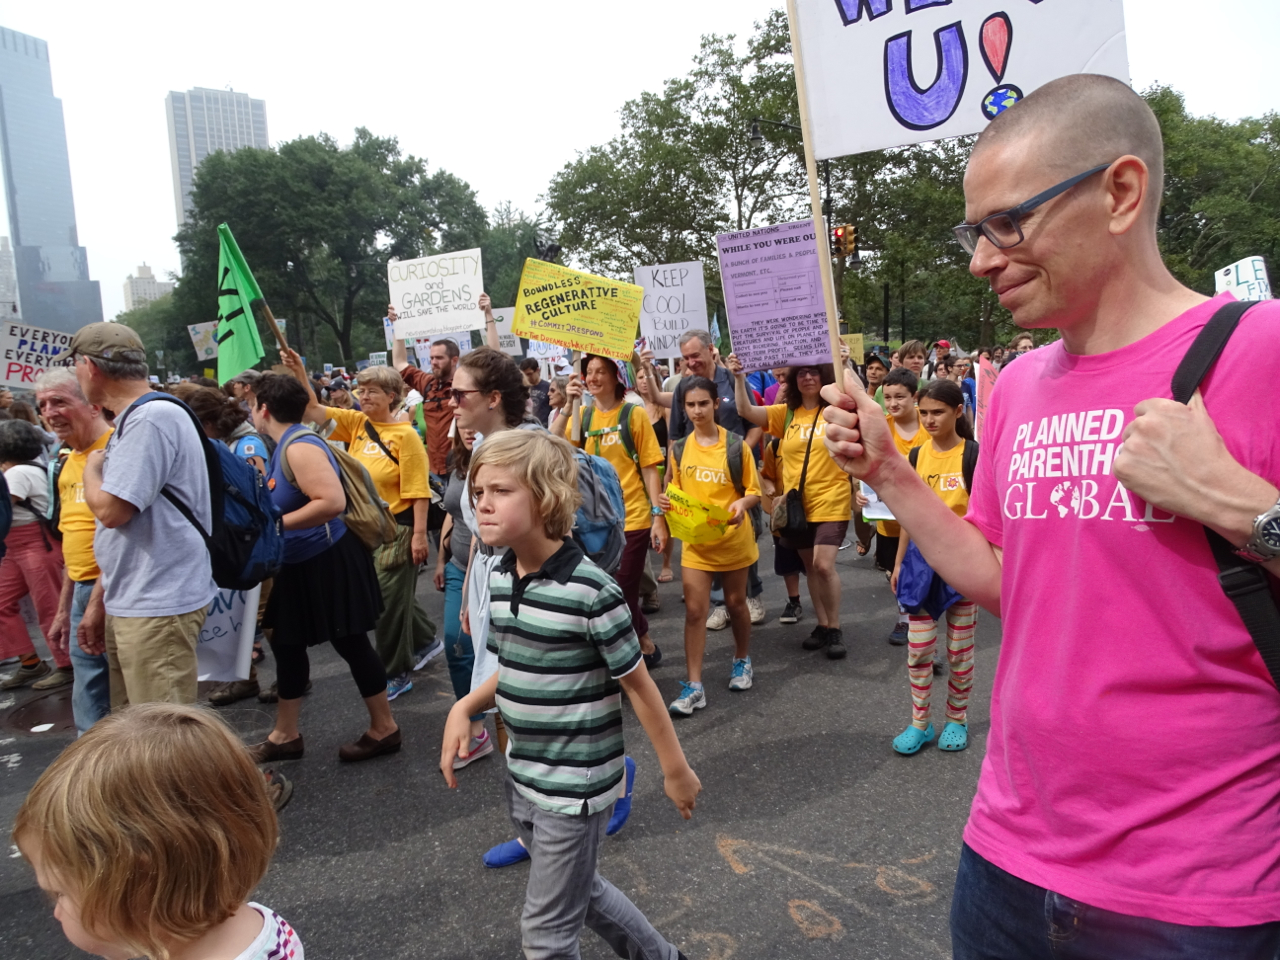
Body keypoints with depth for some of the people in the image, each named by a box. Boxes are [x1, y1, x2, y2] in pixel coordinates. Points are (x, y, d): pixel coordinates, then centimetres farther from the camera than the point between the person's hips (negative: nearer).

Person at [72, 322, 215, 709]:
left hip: (157, 607, -10)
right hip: (128, 604, 10)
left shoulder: (152, 418, -17)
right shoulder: (133, 421, 15)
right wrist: (99, 601, 20)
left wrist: (92, 467, -1)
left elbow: (111, 510, -21)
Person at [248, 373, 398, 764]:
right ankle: (285, 735, 29)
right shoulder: (283, 446, 7)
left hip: (330, 563, -10)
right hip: (300, 565, 10)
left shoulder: (300, 447, -22)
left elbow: (332, 501, -33)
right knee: (286, 643, 15)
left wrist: (274, 525, -26)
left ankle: (384, 728, 19)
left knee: (350, 643, 2)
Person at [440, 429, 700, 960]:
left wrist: (676, 770, -6)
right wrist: (464, 707, -4)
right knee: (580, 888, 25)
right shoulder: (500, 578, -2)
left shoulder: (590, 590, -23)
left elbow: (638, 684, -14)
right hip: (523, 774, 8)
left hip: (576, 783, -7)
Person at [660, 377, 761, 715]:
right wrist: (667, 501, -13)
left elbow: (754, 490, -4)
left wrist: (743, 503, -26)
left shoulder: (735, 444, -6)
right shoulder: (679, 448, 1)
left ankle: (742, 661, 39)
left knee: (736, 602, 15)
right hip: (695, 538, 1)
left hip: (732, 537, -1)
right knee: (694, 610, -3)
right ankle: (694, 686, 1)